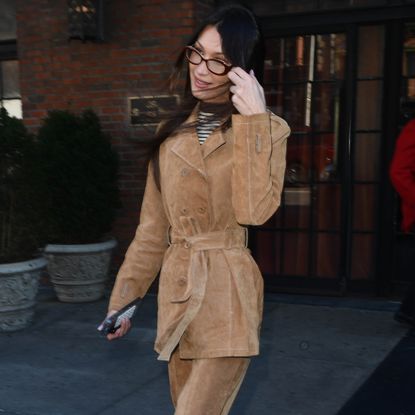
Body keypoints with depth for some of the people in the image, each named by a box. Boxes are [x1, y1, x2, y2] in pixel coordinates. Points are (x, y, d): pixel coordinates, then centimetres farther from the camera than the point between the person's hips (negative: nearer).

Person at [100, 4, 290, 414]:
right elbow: (153, 229, 13)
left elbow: (254, 210, -20)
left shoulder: (268, 130, -3)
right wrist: (124, 295, 13)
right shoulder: (172, 133, 10)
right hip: (177, 293, 5)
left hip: (228, 295, -5)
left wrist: (253, 120, -19)